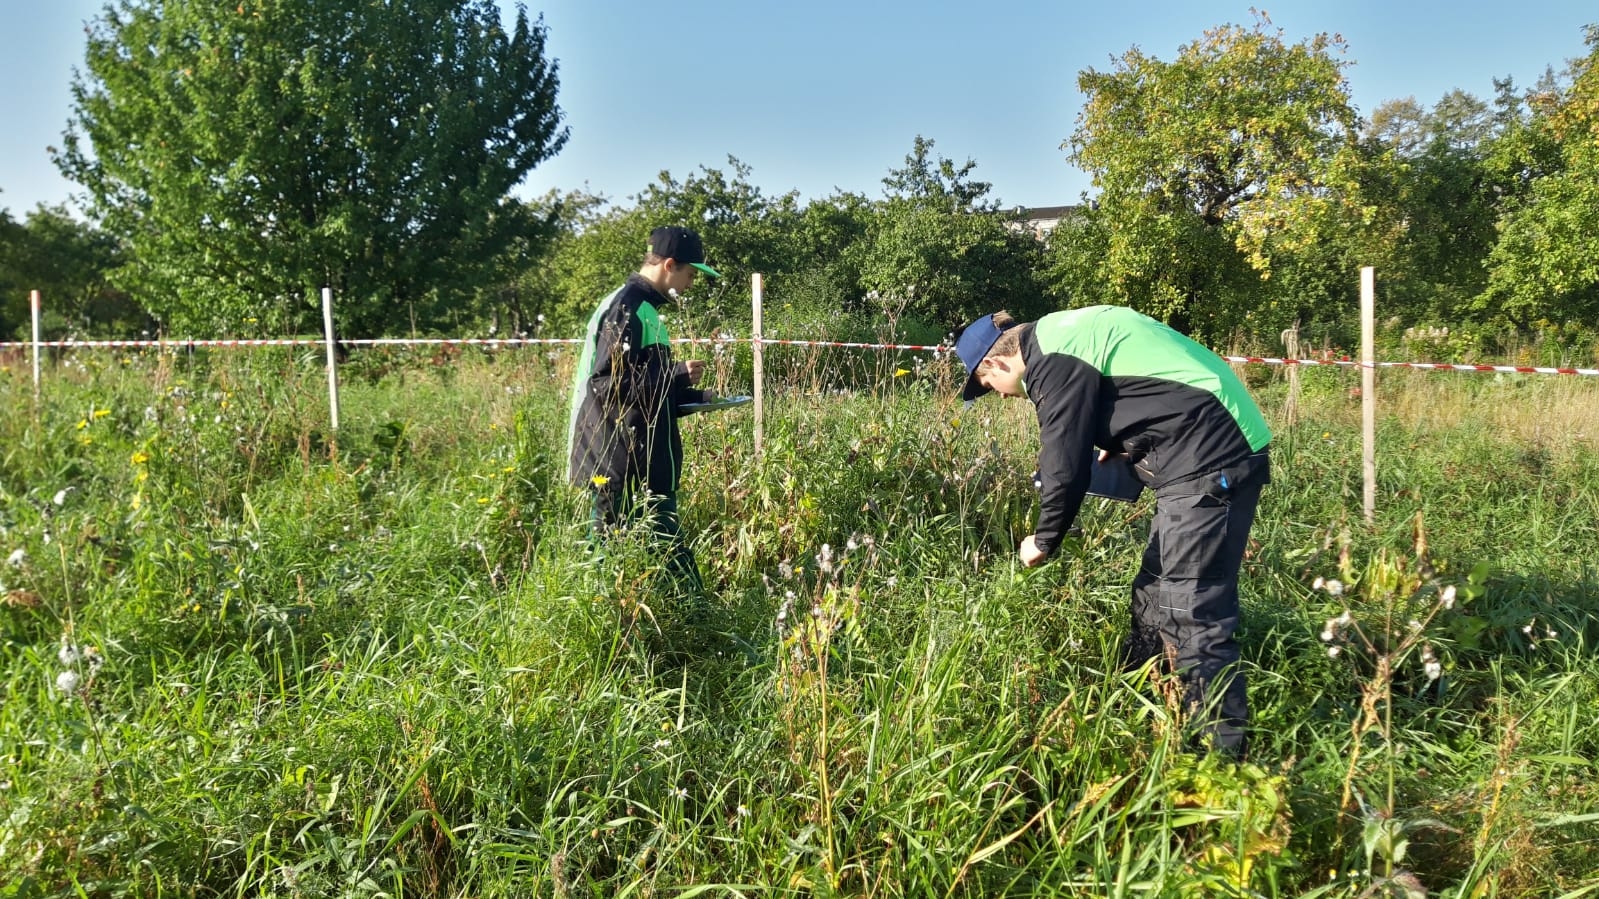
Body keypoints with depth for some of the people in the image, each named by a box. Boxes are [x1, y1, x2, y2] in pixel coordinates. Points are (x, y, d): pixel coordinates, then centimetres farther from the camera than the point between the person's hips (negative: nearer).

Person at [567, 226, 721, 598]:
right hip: (623, 468, -10)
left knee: (667, 551, 10)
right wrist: (678, 375, -18)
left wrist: (697, 396, 14)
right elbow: (607, 385, -21)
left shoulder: (642, 309, 18)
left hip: (644, 464, 10)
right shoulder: (625, 309, -14)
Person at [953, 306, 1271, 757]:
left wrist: (1043, 540, 1)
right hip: (1218, 454, 10)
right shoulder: (1065, 333, 18)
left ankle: (1222, 750, -3)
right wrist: (1126, 449, 14)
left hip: (1209, 465, -10)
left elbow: (1065, 463, -13)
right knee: (1152, 599, 14)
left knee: (1191, 617, -8)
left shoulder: (1053, 359, -12)